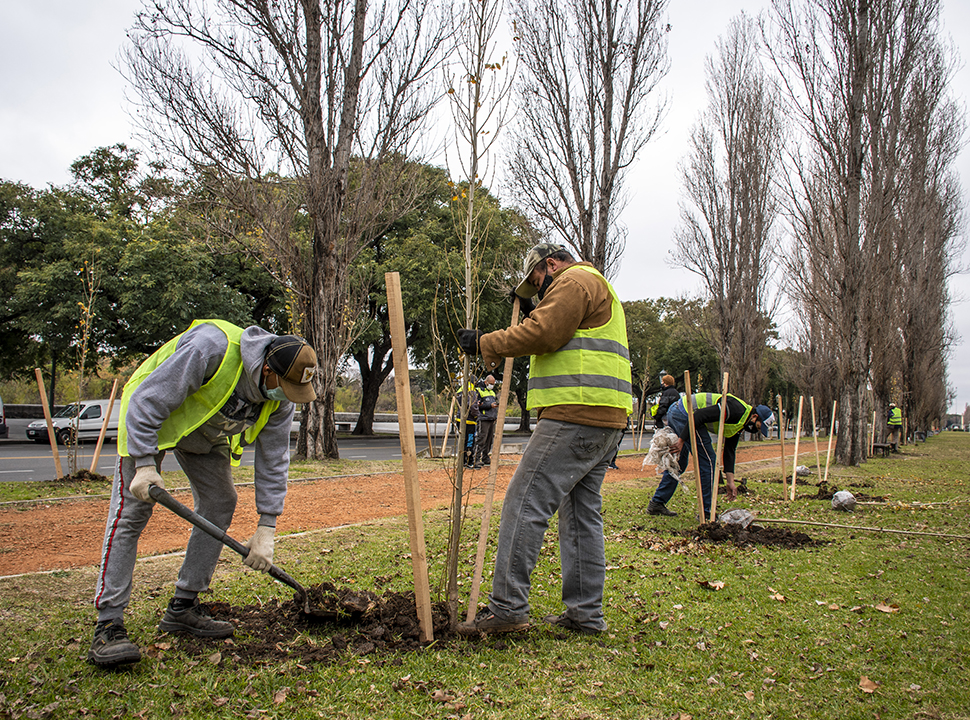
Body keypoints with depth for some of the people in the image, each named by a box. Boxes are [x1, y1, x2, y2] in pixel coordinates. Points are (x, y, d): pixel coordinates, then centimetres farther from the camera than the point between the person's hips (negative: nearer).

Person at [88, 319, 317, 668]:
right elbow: (146, 401, -32)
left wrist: (266, 530, -18)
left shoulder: (281, 395, -18)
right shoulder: (210, 348, -38)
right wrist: (145, 465, -36)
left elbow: (273, 460, -13)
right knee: (131, 512, -12)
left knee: (220, 503, 0)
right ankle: (108, 626, -10)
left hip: (207, 431, 7)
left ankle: (183, 607, 10)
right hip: (146, 417, -6)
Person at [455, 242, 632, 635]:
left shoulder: (574, 281, -1)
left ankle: (507, 607, -10)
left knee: (524, 503, -11)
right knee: (582, 514, 11)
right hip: (604, 423, 11)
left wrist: (485, 343, -6)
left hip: (575, 415, -11)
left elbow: (542, 333, -14)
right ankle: (586, 614, 15)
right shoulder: (598, 289, 31)